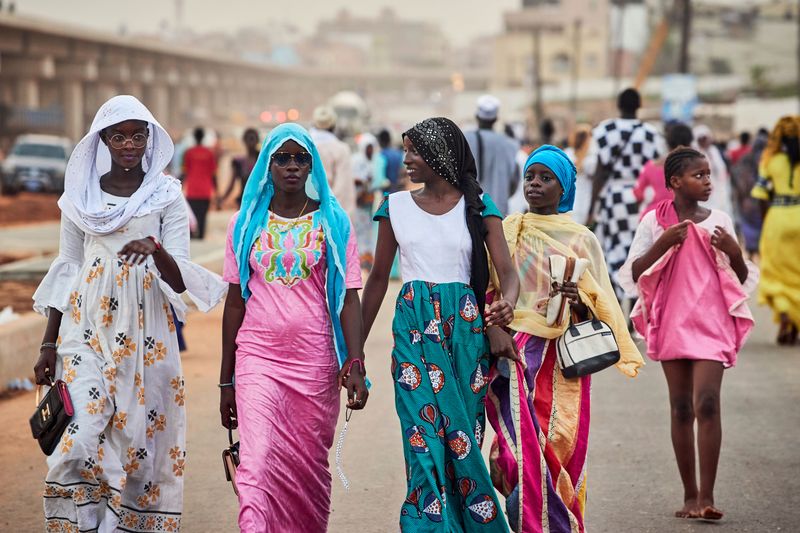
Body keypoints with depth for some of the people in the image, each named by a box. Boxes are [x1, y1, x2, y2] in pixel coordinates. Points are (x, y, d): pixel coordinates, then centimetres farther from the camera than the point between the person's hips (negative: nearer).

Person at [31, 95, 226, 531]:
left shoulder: (167, 196, 2)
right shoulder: (81, 194, 7)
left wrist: (156, 249, -25)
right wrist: (49, 344, 8)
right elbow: (66, 270, 12)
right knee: (80, 438, -12)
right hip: (87, 328, 1)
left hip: (144, 331, -1)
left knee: (135, 438, -1)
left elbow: (179, 280, -3)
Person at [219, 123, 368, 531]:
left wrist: (355, 364, -13)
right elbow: (235, 302, 9)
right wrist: (226, 380, 9)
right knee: (258, 463, -15)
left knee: (309, 466, 7)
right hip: (257, 356, 0)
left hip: (315, 359, 0)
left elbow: (348, 299, 0)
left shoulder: (334, 222, 4)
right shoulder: (245, 223, 7)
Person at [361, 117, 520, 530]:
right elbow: (379, 277, 12)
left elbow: (507, 270, -7)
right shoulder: (396, 207, 6)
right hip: (414, 326, 1)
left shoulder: (477, 205, 1)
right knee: (425, 436, -8)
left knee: (463, 435, 2)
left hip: (465, 325, -1)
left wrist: (506, 305, -30)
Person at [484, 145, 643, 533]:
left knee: (559, 449, -4)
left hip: (562, 360, 0)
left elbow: (601, 305, 5)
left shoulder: (581, 239, 6)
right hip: (516, 355, 1)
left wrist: (580, 301, -16)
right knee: (527, 447, -11)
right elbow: (488, 292, 15)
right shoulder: (505, 232, 10)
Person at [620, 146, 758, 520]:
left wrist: (733, 251, -8)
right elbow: (633, 273, -1)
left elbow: (743, 278, 13)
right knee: (681, 408, 4)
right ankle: (690, 495, 11)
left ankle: (706, 497, -12)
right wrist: (663, 244, -14)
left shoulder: (719, 220, 7)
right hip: (671, 322, 0)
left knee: (707, 404, -12)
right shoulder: (655, 221, 1)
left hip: (711, 323, 0)